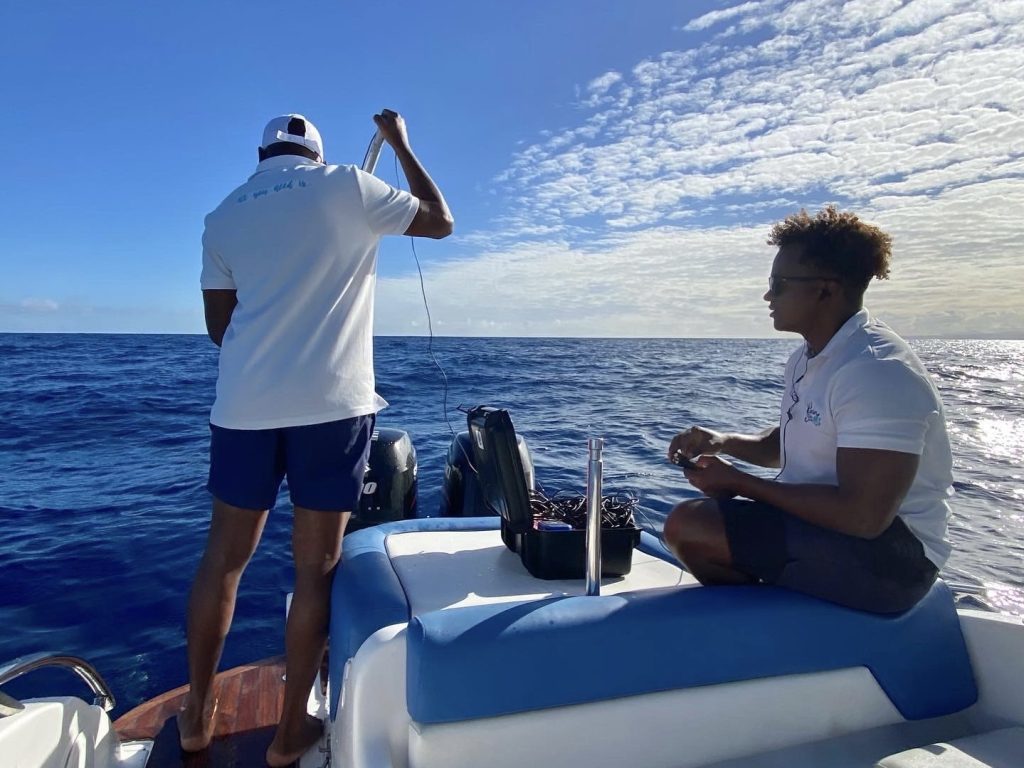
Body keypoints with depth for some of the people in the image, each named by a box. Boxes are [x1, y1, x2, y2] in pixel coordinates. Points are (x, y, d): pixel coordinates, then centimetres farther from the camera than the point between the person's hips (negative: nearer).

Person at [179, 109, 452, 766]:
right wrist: (400, 143, 23)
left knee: (225, 558, 15)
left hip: (244, 405, 4)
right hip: (330, 404, -4)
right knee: (316, 567, 5)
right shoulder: (345, 186, 2)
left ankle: (198, 714, 28)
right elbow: (441, 220, 13)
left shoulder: (224, 215, 14)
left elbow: (220, 325, 15)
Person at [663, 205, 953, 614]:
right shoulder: (808, 358, 8)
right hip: (823, 527, 10)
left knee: (688, 525, -21)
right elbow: (784, 445, 21)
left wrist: (739, 482, -19)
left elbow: (864, 516, -28)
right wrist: (723, 442, 0)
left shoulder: (877, 371, -23)